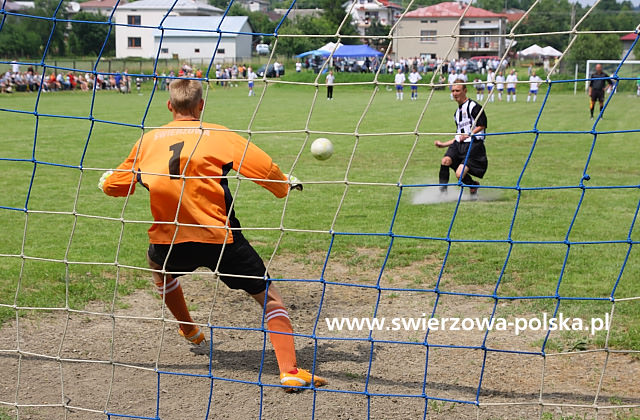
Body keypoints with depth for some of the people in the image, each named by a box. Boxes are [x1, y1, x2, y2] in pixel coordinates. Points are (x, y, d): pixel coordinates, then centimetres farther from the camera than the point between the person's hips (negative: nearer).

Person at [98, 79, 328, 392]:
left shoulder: (148, 140, 9)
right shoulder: (220, 136, 0)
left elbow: (111, 185, 18)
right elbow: (266, 170, -4)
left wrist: (107, 180, 43)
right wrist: (286, 185, 18)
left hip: (169, 243, 3)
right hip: (220, 239, -3)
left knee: (157, 264, 39)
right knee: (270, 297, 7)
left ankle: (192, 334, 49)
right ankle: (289, 372, -9)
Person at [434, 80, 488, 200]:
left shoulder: (473, 106, -2)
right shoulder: (457, 112, 23)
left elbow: (482, 126, -9)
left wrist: (469, 135, -20)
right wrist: (443, 144, 23)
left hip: (474, 144, -7)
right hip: (459, 144, 7)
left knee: (460, 175, -19)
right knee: (445, 160, -23)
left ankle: (473, 186, 12)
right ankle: (442, 191, -17)